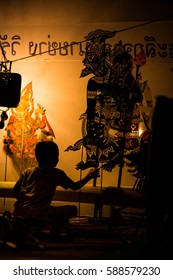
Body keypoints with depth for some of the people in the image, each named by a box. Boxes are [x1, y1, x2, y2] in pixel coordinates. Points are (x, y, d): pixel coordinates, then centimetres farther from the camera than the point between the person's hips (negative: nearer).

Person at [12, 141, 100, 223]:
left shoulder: (27, 172, 16)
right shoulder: (57, 173, 7)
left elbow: (15, 191, 17)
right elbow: (75, 186, 15)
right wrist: (89, 176, 28)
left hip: (18, 213, 5)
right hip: (38, 214, -5)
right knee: (73, 209, 5)